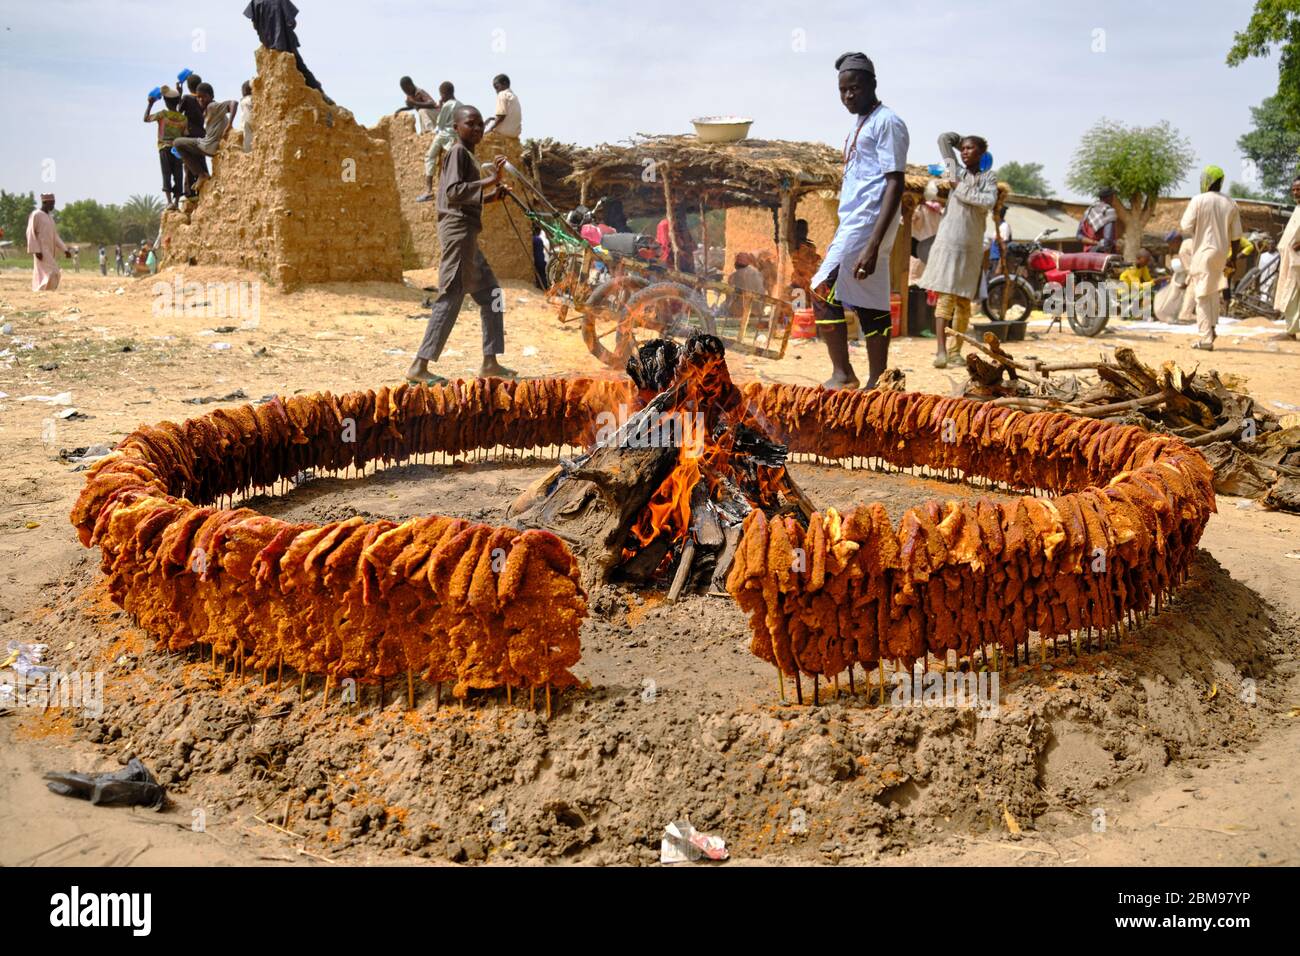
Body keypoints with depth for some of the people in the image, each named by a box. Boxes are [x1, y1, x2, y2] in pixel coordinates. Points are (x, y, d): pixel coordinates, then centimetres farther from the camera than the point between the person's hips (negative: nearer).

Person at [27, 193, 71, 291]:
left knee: (43, 276, 6)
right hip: (41, 252, -8)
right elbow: (31, 233, -13)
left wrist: (65, 250, 9)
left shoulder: (50, 217, 18)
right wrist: (36, 251, -21)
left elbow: (55, 236, 18)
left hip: (50, 252, 8)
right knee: (50, 273, -17)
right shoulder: (35, 214, -7)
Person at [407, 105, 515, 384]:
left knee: (491, 294, 13)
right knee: (450, 298, -12)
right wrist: (489, 180, -24)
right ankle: (419, 367, -13)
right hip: (458, 230, -10)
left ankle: (490, 363, 14)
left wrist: (491, 197, 13)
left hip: (466, 235, 10)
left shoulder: (467, 155, 22)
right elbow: (453, 192, -21)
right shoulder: (457, 152, -8)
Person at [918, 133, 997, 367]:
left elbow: (989, 202, -9)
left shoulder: (989, 176, 9)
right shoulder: (956, 171, 10)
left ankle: (956, 351, 8)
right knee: (946, 296, -10)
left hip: (973, 245, 1)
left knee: (964, 301, 4)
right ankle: (941, 350, -17)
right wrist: (962, 138, 24)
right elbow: (944, 138, 13)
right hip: (949, 240, -1)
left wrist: (961, 189, -6)